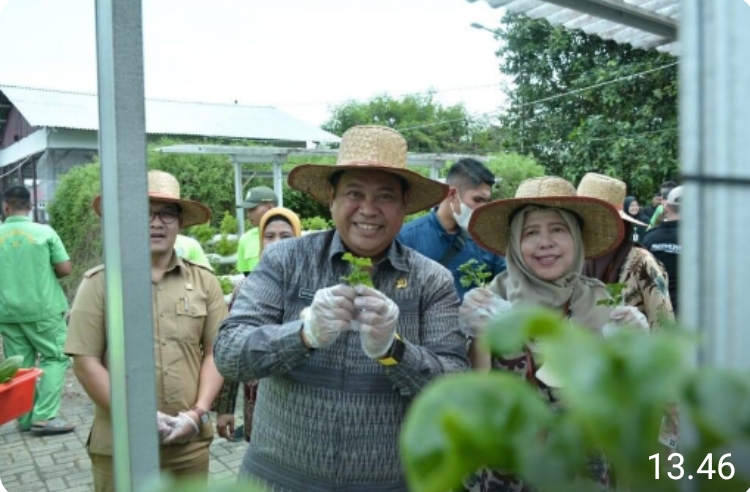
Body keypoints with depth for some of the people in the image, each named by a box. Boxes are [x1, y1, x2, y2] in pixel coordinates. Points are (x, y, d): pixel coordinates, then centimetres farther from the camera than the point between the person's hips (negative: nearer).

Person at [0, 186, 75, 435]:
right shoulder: (44, 231, -8)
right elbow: (65, 269, -7)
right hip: (42, 308, -3)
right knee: (55, 357, 5)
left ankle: (26, 418, 16)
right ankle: (44, 416, -4)